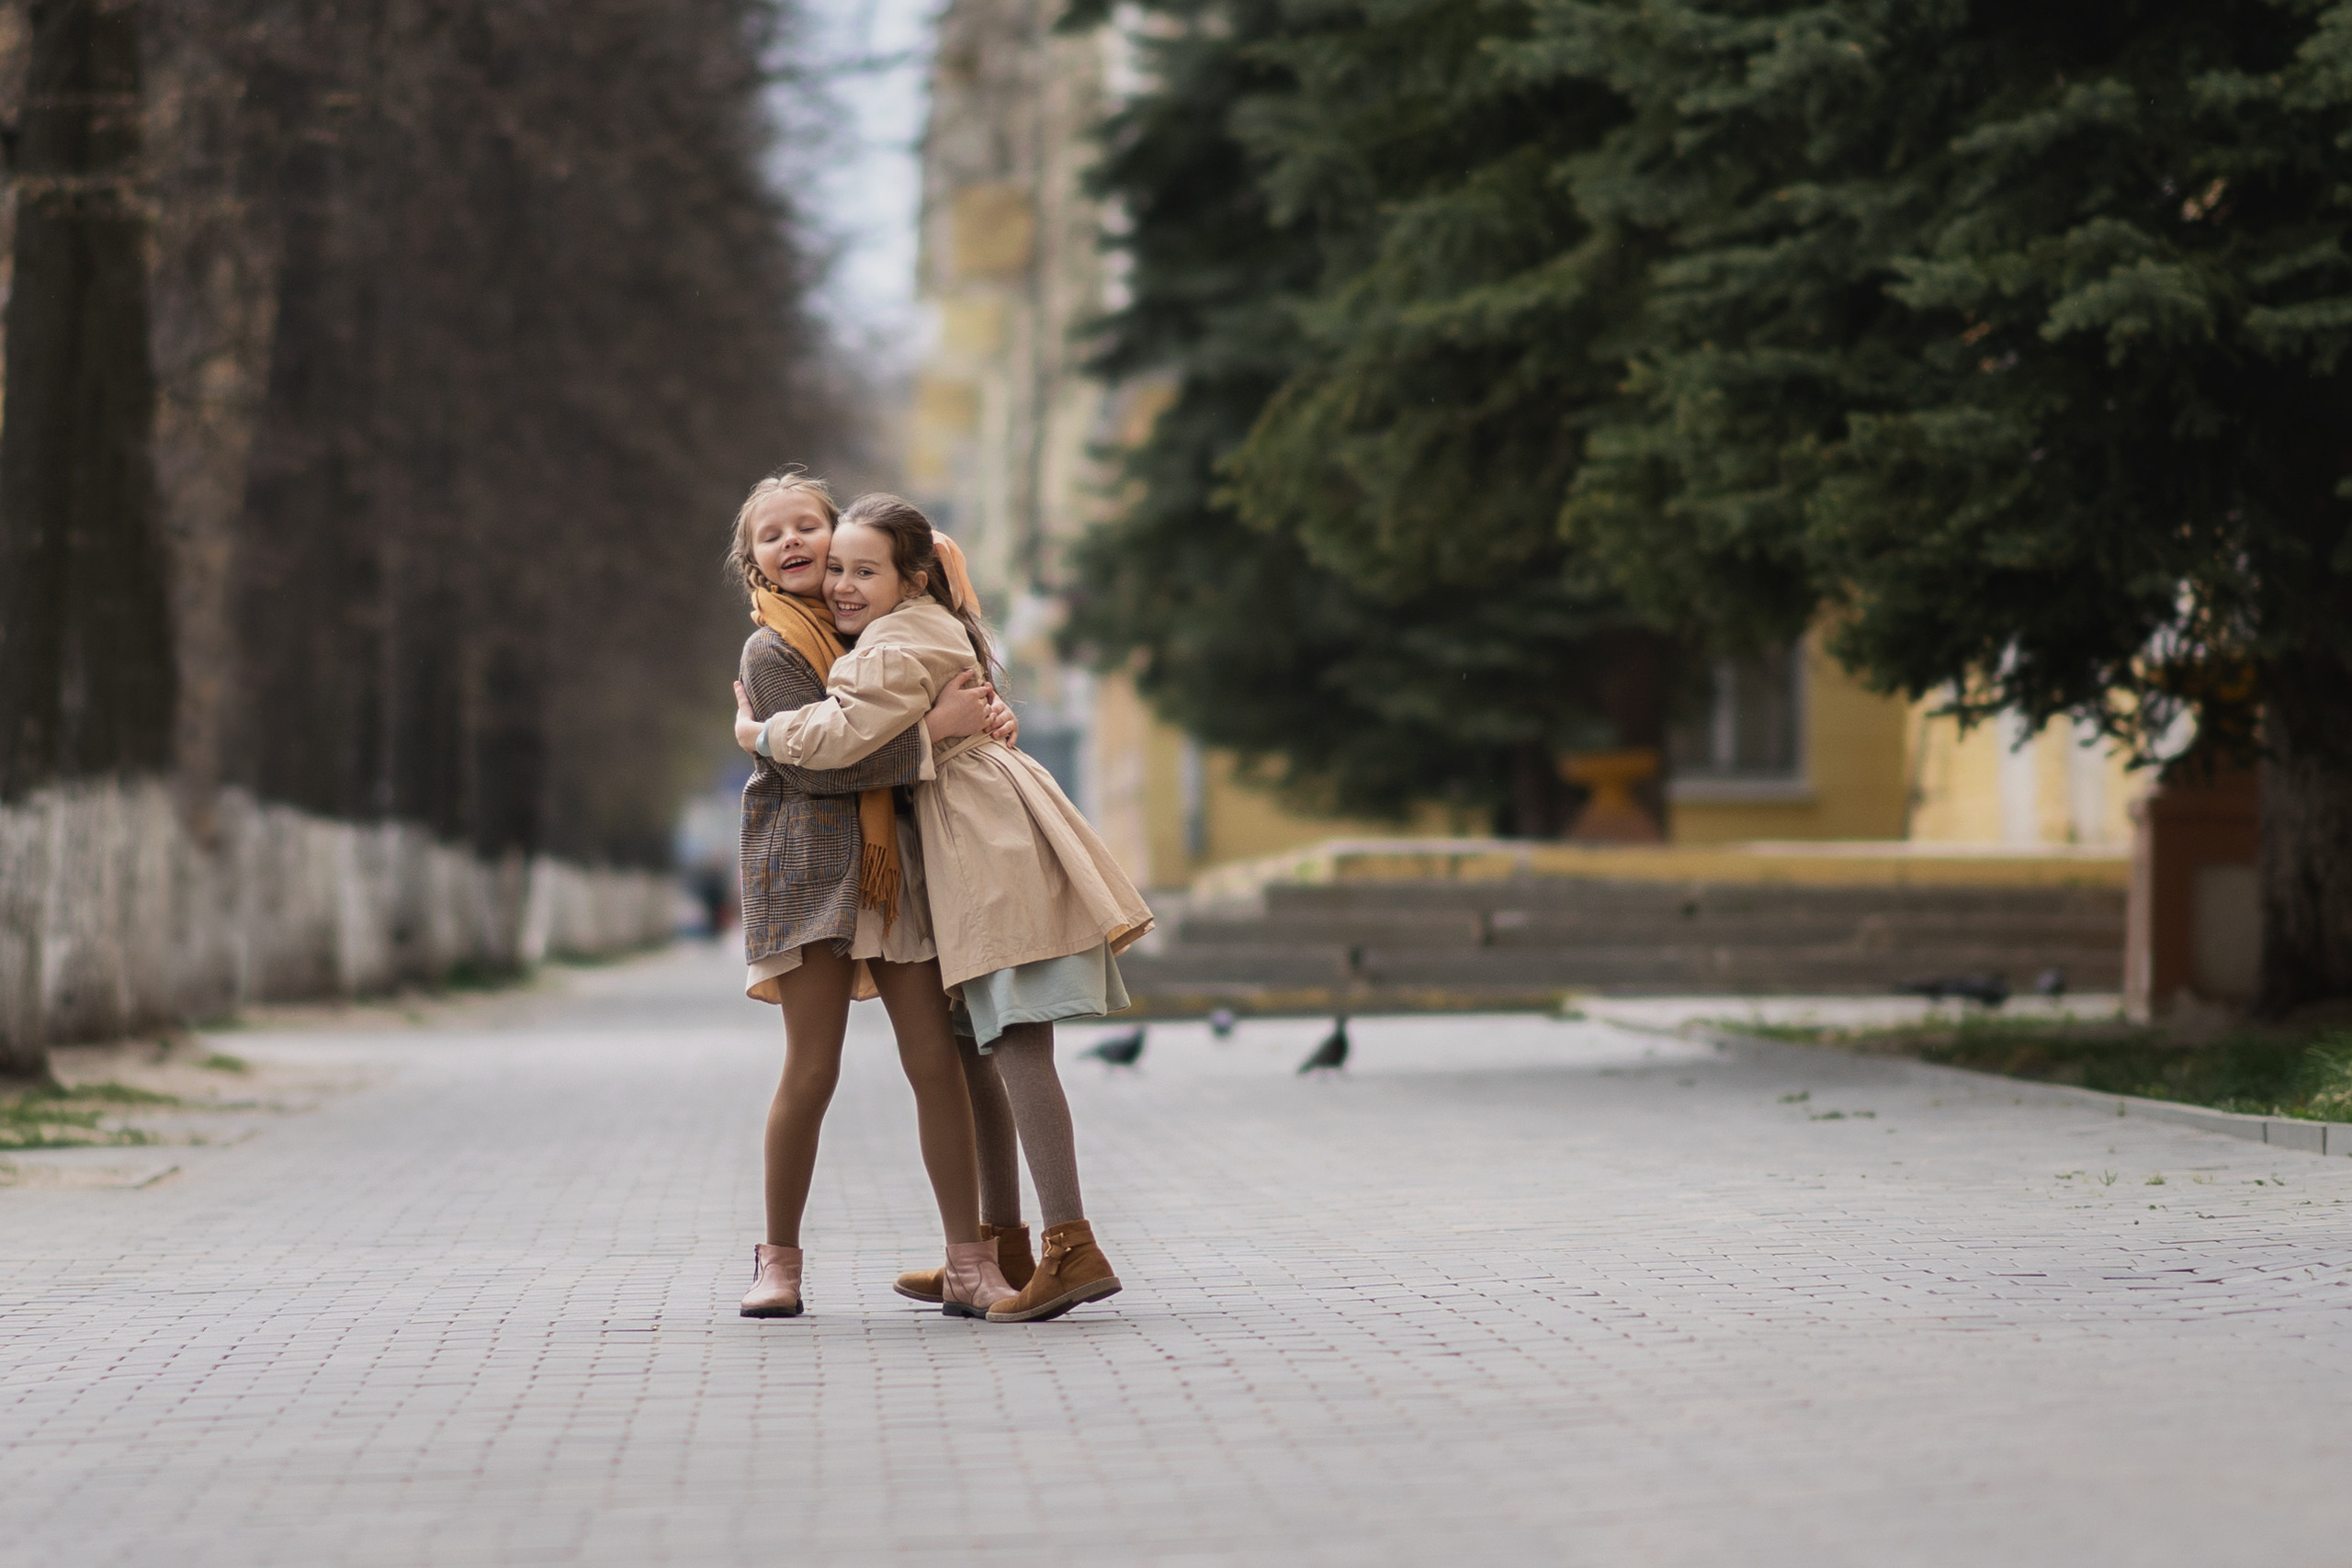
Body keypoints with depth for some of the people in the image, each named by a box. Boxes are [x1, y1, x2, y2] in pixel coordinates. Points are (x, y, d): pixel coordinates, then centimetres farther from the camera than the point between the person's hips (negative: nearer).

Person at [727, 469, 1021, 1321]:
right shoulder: (772, 651, -4)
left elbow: (945, 693, 25)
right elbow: (813, 762, -16)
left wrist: (987, 713, 1)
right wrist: (933, 726, -18)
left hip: (896, 867, 5)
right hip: (811, 872, -5)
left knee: (937, 1061, -1)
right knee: (812, 1070, -4)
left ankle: (969, 1264, 3)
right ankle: (780, 1259, 11)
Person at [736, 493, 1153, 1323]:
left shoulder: (898, 650, -14)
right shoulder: (935, 622, 17)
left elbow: (842, 734, -25)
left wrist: (758, 732, -8)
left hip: (989, 845, -11)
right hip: (973, 848, 11)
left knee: (1015, 1042, -15)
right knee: (972, 1045, 14)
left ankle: (1072, 1249, -19)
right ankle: (1002, 1244, 20)